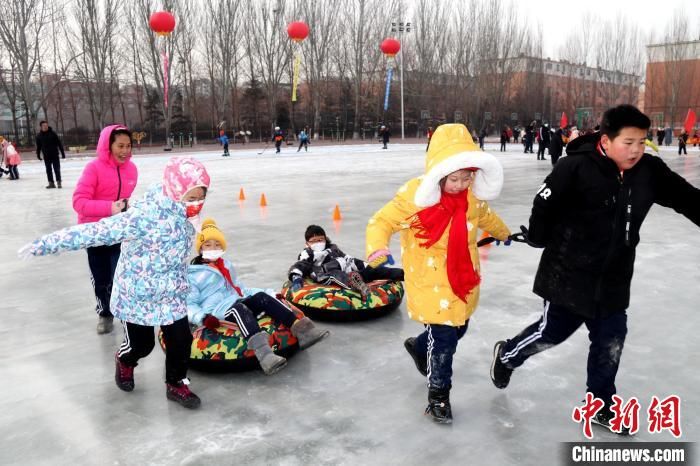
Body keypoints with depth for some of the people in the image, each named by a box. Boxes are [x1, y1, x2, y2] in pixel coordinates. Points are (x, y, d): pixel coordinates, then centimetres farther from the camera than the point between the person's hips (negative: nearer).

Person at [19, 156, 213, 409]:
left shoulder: (183, 212, -8)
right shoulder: (143, 216, -32)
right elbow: (95, 232, -31)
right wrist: (45, 244, -29)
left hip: (172, 295, 5)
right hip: (137, 295, -5)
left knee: (181, 340, 4)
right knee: (140, 344, 13)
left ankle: (176, 384, 30)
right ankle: (124, 361, 49)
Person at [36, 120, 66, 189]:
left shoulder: (52, 133, -6)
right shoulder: (39, 136, 2)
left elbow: (59, 143, -5)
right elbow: (38, 146, 11)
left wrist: (62, 153, -6)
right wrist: (38, 154, 10)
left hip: (55, 154, -3)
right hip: (46, 156, 3)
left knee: (57, 169, -2)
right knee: (48, 170, 6)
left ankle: (58, 182, 5)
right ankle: (51, 183, 13)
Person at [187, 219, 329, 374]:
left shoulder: (226, 266, 28)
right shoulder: (192, 274, 8)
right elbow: (189, 304, 1)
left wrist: (268, 294, 19)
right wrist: (202, 317, -21)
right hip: (216, 312, -6)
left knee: (261, 297, -25)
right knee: (238, 308, -38)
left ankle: (300, 328, -43)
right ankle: (263, 353, -65)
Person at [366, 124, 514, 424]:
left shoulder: (473, 196, -2)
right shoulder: (415, 196, -21)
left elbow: (486, 216, 21)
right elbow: (382, 221, -15)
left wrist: (504, 233, 39)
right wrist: (377, 249, -34)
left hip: (463, 281, 7)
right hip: (429, 283, -6)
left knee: (458, 329, 21)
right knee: (443, 339, -4)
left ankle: (419, 346, 52)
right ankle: (438, 395, 20)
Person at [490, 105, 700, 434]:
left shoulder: (649, 171, -3)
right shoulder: (576, 167, -21)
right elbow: (544, 203, -14)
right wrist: (540, 240, -5)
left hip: (613, 277, 6)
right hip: (569, 272, -6)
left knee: (611, 341, 12)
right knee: (553, 331, 8)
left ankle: (599, 405, 30)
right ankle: (507, 356, 36)